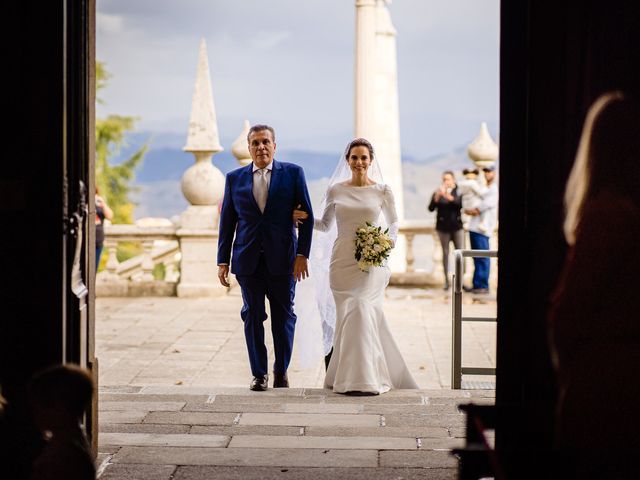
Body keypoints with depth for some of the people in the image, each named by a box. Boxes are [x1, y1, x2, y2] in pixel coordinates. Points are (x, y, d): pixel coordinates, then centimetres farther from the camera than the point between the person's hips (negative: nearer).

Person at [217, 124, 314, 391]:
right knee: (253, 316, 3)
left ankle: (281, 370, 22)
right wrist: (223, 261, 5)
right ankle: (259, 373, 12)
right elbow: (227, 222, 9)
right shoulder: (235, 179, 8)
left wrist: (302, 254, -7)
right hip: (248, 259, 1)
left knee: (283, 316, 6)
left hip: (282, 259, -1)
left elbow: (307, 216, 1)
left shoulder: (293, 174, 2)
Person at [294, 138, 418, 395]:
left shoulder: (382, 191, 3)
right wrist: (305, 218, -2)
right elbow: (326, 225, 15)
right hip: (342, 261, 2)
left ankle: (365, 378, -3)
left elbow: (393, 224, 13)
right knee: (347, 315, -1)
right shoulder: (335, 190, 6)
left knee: (363, 313, -11)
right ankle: (349, 377, 11)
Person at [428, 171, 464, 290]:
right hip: (443, 227, 0)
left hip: (457, 226, 0)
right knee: (445, 252, 3)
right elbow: (431, 208, -8)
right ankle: (446, 280, 6)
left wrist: (449, 196, -30)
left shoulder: (458, 192, 3)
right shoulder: (437, 193, 3)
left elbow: (461, 203, -16)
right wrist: (436, 197, -25)